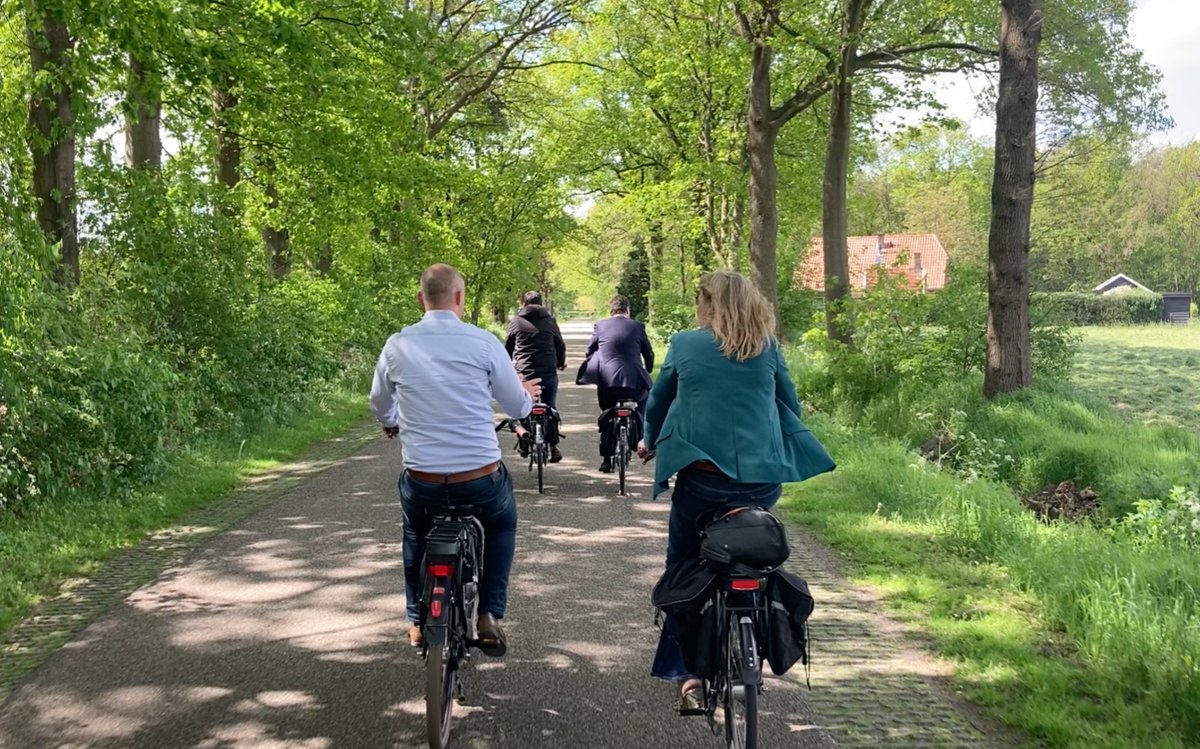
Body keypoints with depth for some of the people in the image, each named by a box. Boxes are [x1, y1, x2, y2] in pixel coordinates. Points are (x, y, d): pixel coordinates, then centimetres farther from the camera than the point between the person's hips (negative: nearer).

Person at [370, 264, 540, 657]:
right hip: (481, 480, -1)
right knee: (502, 525, 31)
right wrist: (527, 393, 27)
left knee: (415, 533, 34)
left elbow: (380, 406, 16)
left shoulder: (397, 345, -1)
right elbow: (518, 408, 2)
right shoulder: (483, 343, -8)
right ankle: (490, 616, 22)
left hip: (422, 483, 2)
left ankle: (417, 621, 35)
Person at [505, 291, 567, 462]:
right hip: (548, 373, 1)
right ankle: (553, 446, 6)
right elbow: (560, 345, 15)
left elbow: (508, 347, 12)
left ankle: (525, 443, 12)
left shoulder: (516, 321, 5)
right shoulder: (549, 321, 8)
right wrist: (561, 363, 33)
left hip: (524, 373, -1)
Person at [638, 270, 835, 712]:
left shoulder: (684, 345, 4)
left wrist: (650, 442, 34)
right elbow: (791, 406, 16)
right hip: (764, 476, 2)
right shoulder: (767, 348, 7)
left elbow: (657, 401, 15)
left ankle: (686, 673, 2)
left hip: (702, 473, -2)